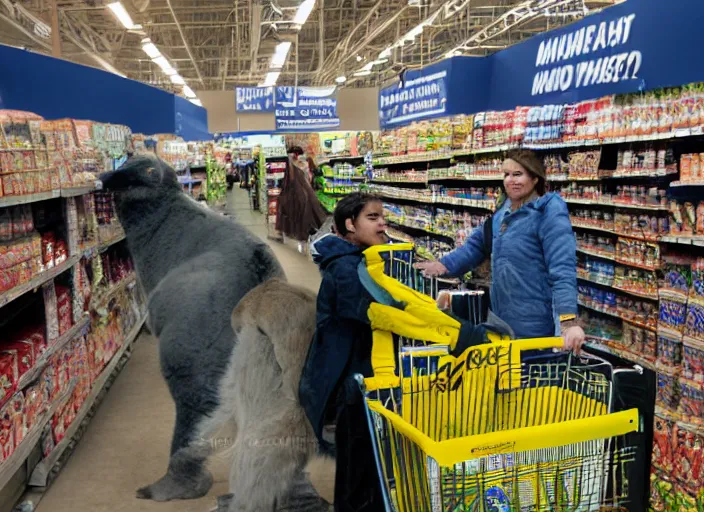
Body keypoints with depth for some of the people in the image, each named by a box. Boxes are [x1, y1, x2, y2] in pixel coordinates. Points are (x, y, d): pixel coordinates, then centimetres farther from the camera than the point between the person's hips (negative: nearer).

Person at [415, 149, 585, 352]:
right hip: (503, 319, 8)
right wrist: (444, 265, 3)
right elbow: (477, 244, 19)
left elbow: (562, 267, -25)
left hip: (536, 326, -8)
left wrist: (569, 321, -35)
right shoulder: (502, 213, 10)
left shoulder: (550, 212, -15)